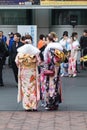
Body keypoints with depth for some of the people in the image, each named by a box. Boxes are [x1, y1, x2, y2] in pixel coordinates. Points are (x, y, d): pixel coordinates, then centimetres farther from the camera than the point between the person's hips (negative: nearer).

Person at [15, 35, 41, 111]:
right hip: (33, 72, -1)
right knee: (33, 89, 7)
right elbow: (38, 61, -6)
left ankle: (27, 106, 8)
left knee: (25, 88, 7)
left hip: (23, 72, 1)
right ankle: (34, 106, 6)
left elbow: (17, 61, -4)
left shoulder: (20, 50, -5)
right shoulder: (35, 50, -8)